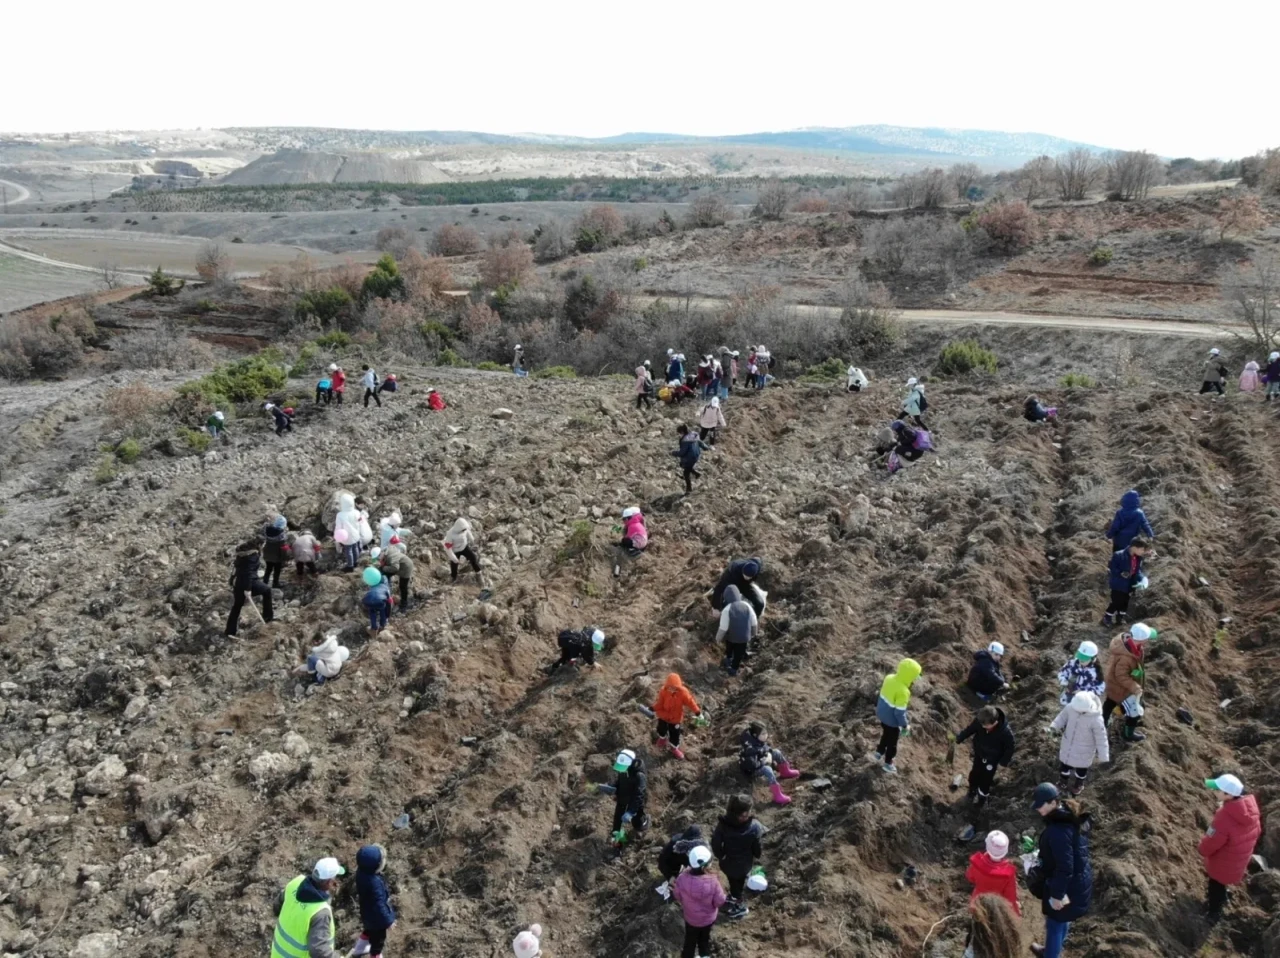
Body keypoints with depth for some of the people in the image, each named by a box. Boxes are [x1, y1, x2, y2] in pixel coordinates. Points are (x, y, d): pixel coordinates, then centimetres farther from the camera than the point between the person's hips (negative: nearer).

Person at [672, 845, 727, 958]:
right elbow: (720, 902, -21)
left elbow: (677, 897, -12)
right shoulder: (713, 882, -37)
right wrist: (725, 897, 0)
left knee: (690, 939, 28)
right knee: (705, 938, 31)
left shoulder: (682, 879, -33)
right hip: (708, 918, 0)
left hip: (690, 917, 0)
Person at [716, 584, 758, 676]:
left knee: (729, 649, 31)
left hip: (731, 636, -2)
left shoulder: (727, 610, -28)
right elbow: (754, 623, -8)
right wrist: (753, 633, 11)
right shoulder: (746, 605, -17)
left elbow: (723, 628, -24)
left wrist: (718, 638, -6)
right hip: (744, 637, 2)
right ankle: (734, 669, 42)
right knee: (739, 654, 25)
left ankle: (728, 660, 55)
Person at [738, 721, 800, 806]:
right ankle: (777, 797, -36)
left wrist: (769, 755, -12)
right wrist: (765, 761, -26)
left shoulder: (759, 739, -11)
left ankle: (785, 772, 30)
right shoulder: (750, 748, -37)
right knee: (767, 770, -34)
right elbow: (752, 765, -39)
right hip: (751, 769, -9)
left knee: (776, 752, 6)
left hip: (759, 761, 9)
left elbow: (768, 748, 8)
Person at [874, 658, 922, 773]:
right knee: (892, 742, 18)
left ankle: (880, 753, 52)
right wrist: (905, 725, -11)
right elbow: (899, 712, -27)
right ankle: (887, 764, 37)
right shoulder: (903, 691, -35)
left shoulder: (889, 678, -13)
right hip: (892, 720, -7)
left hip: (882, 714, 7)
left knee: (885, 735, 32)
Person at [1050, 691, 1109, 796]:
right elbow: (1063, 716, -5)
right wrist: (1054, 726, -22)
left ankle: (1078, 785, 56)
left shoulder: (1096, 720, -36)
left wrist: (1103, 756, -18)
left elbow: (1101, 738, -24)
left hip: (1084, 749, -3)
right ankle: (1063, 783, 55)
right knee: (1064, 763, 25)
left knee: (1081, 767, 24)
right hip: (1068, 744, 4)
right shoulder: (1072, 707, -25)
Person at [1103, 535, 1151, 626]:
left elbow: (1138, 570, 8)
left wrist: (1142, 578, -8)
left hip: (1129, 584, 7)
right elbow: (1111, 568, -22)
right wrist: (1120, 573, -33)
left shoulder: (1138, 557, -4)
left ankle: (1120, 617, 38)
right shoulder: (1119, 555, -27)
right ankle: (1106, 617, 18)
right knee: (1117, 602, -1)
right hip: (1118, 584, -7)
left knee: (1125, 601, 19)